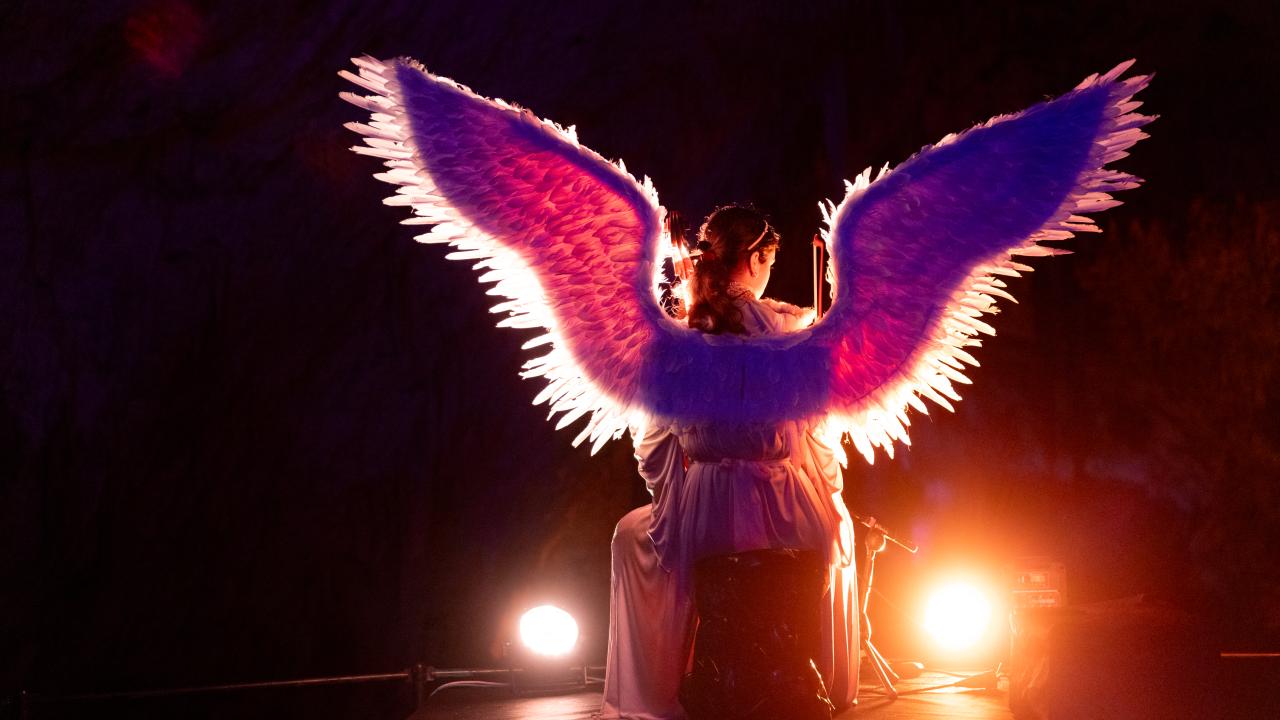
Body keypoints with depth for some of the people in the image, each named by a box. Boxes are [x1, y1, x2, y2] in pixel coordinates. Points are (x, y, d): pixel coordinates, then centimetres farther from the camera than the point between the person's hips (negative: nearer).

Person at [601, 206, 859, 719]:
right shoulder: (791, 325, -4)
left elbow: (650, 444, 3)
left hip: (701, 515, 0)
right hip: (787, 515, 0)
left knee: (631, 535, 34)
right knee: (840, 527, 36)